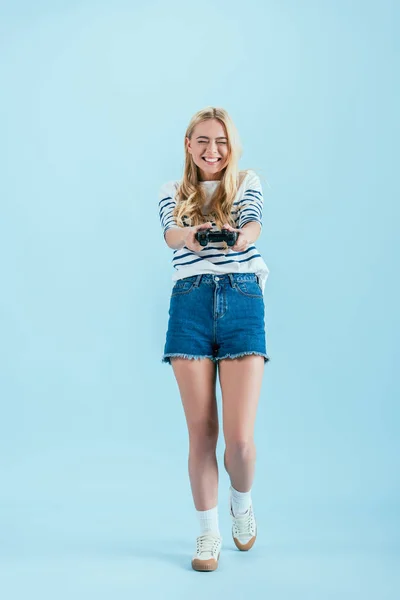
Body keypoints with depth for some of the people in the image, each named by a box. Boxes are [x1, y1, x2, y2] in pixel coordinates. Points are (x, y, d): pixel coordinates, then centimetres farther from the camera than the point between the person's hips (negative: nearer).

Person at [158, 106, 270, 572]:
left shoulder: (247, 182, 14)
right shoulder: (172, 192, 15)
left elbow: (254, 224, -6)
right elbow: (170, 234, -5)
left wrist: (240, 236, -32)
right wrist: (189, 236, -31)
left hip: (243, 302, -1)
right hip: (190, 304, 1)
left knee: (240, 436, -7)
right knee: (201, 432, 2)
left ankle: (242, 502, 26)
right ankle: (208, 532, 19)